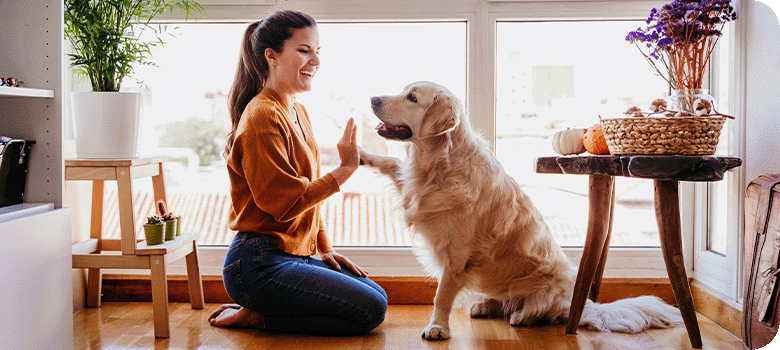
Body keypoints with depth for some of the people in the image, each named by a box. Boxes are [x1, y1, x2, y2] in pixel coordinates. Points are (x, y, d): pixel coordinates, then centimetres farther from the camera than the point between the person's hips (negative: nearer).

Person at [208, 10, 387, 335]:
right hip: (259, 265, -10)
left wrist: (325, 249, 13)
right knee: (370, 310, -11)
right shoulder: (263, 116, -16)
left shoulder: (298, 113, 14)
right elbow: (285, 203, -20)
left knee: (377, 295, 10)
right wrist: (345, 169, -17)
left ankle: (259, 312, 10)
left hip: (295, 256, 10)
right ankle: (256, 315, -2)